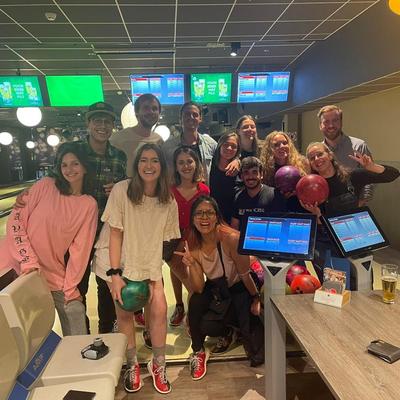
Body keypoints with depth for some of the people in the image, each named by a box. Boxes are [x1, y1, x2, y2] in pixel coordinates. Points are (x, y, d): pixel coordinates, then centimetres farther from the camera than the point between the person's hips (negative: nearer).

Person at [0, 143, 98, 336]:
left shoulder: (89, 204, -2)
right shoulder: (45, 186, -6)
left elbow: (79, 248, -2)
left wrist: (70, 287, -4)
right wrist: (28, 260, -13)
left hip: (53, 276, 1)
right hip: (18, 268, -1)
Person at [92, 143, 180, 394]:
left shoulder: (168, 201, -7)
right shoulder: (121, 190, -17)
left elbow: (162, 239, -1)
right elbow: (115, 234, -16)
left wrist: (155, 273, -7)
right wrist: (115, 274, -19)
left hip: (149, 263, 2)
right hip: (119, 261, -2)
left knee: (159, 309, -10)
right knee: (124, 312, -1)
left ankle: (158, 365, 14)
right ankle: (132, 366, 24)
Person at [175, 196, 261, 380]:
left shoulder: (231, 238, -32)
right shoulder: (192, 244, -16)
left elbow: (245, 275, -18)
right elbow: (198, 289, -19)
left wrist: (256, 299, -4)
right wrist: (191, 265, -35)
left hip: (239, 289, -3)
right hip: (215, 288, 3)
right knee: (195, 302, -26)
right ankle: (198, 352, 0)